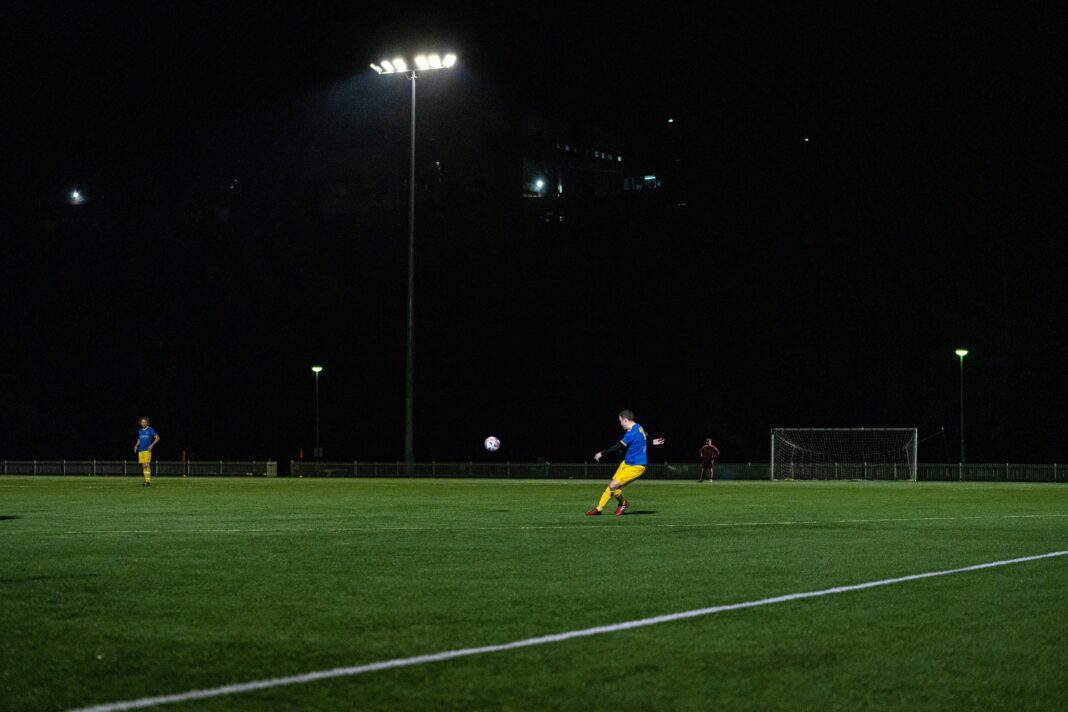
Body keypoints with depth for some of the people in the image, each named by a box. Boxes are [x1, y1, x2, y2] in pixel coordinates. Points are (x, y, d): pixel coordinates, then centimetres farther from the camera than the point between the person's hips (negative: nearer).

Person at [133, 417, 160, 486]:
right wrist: (136, 445, 7)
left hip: (147, 450, -6)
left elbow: (157, 438, -3)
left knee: (147, 465, -13)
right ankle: (146, 480, 9)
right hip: (141, 450, 6)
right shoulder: (140, 431, 14)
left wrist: (152, 445, -13)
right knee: (143, 466, 5)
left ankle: (148, 481, -13)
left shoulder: (150, 430, -2)